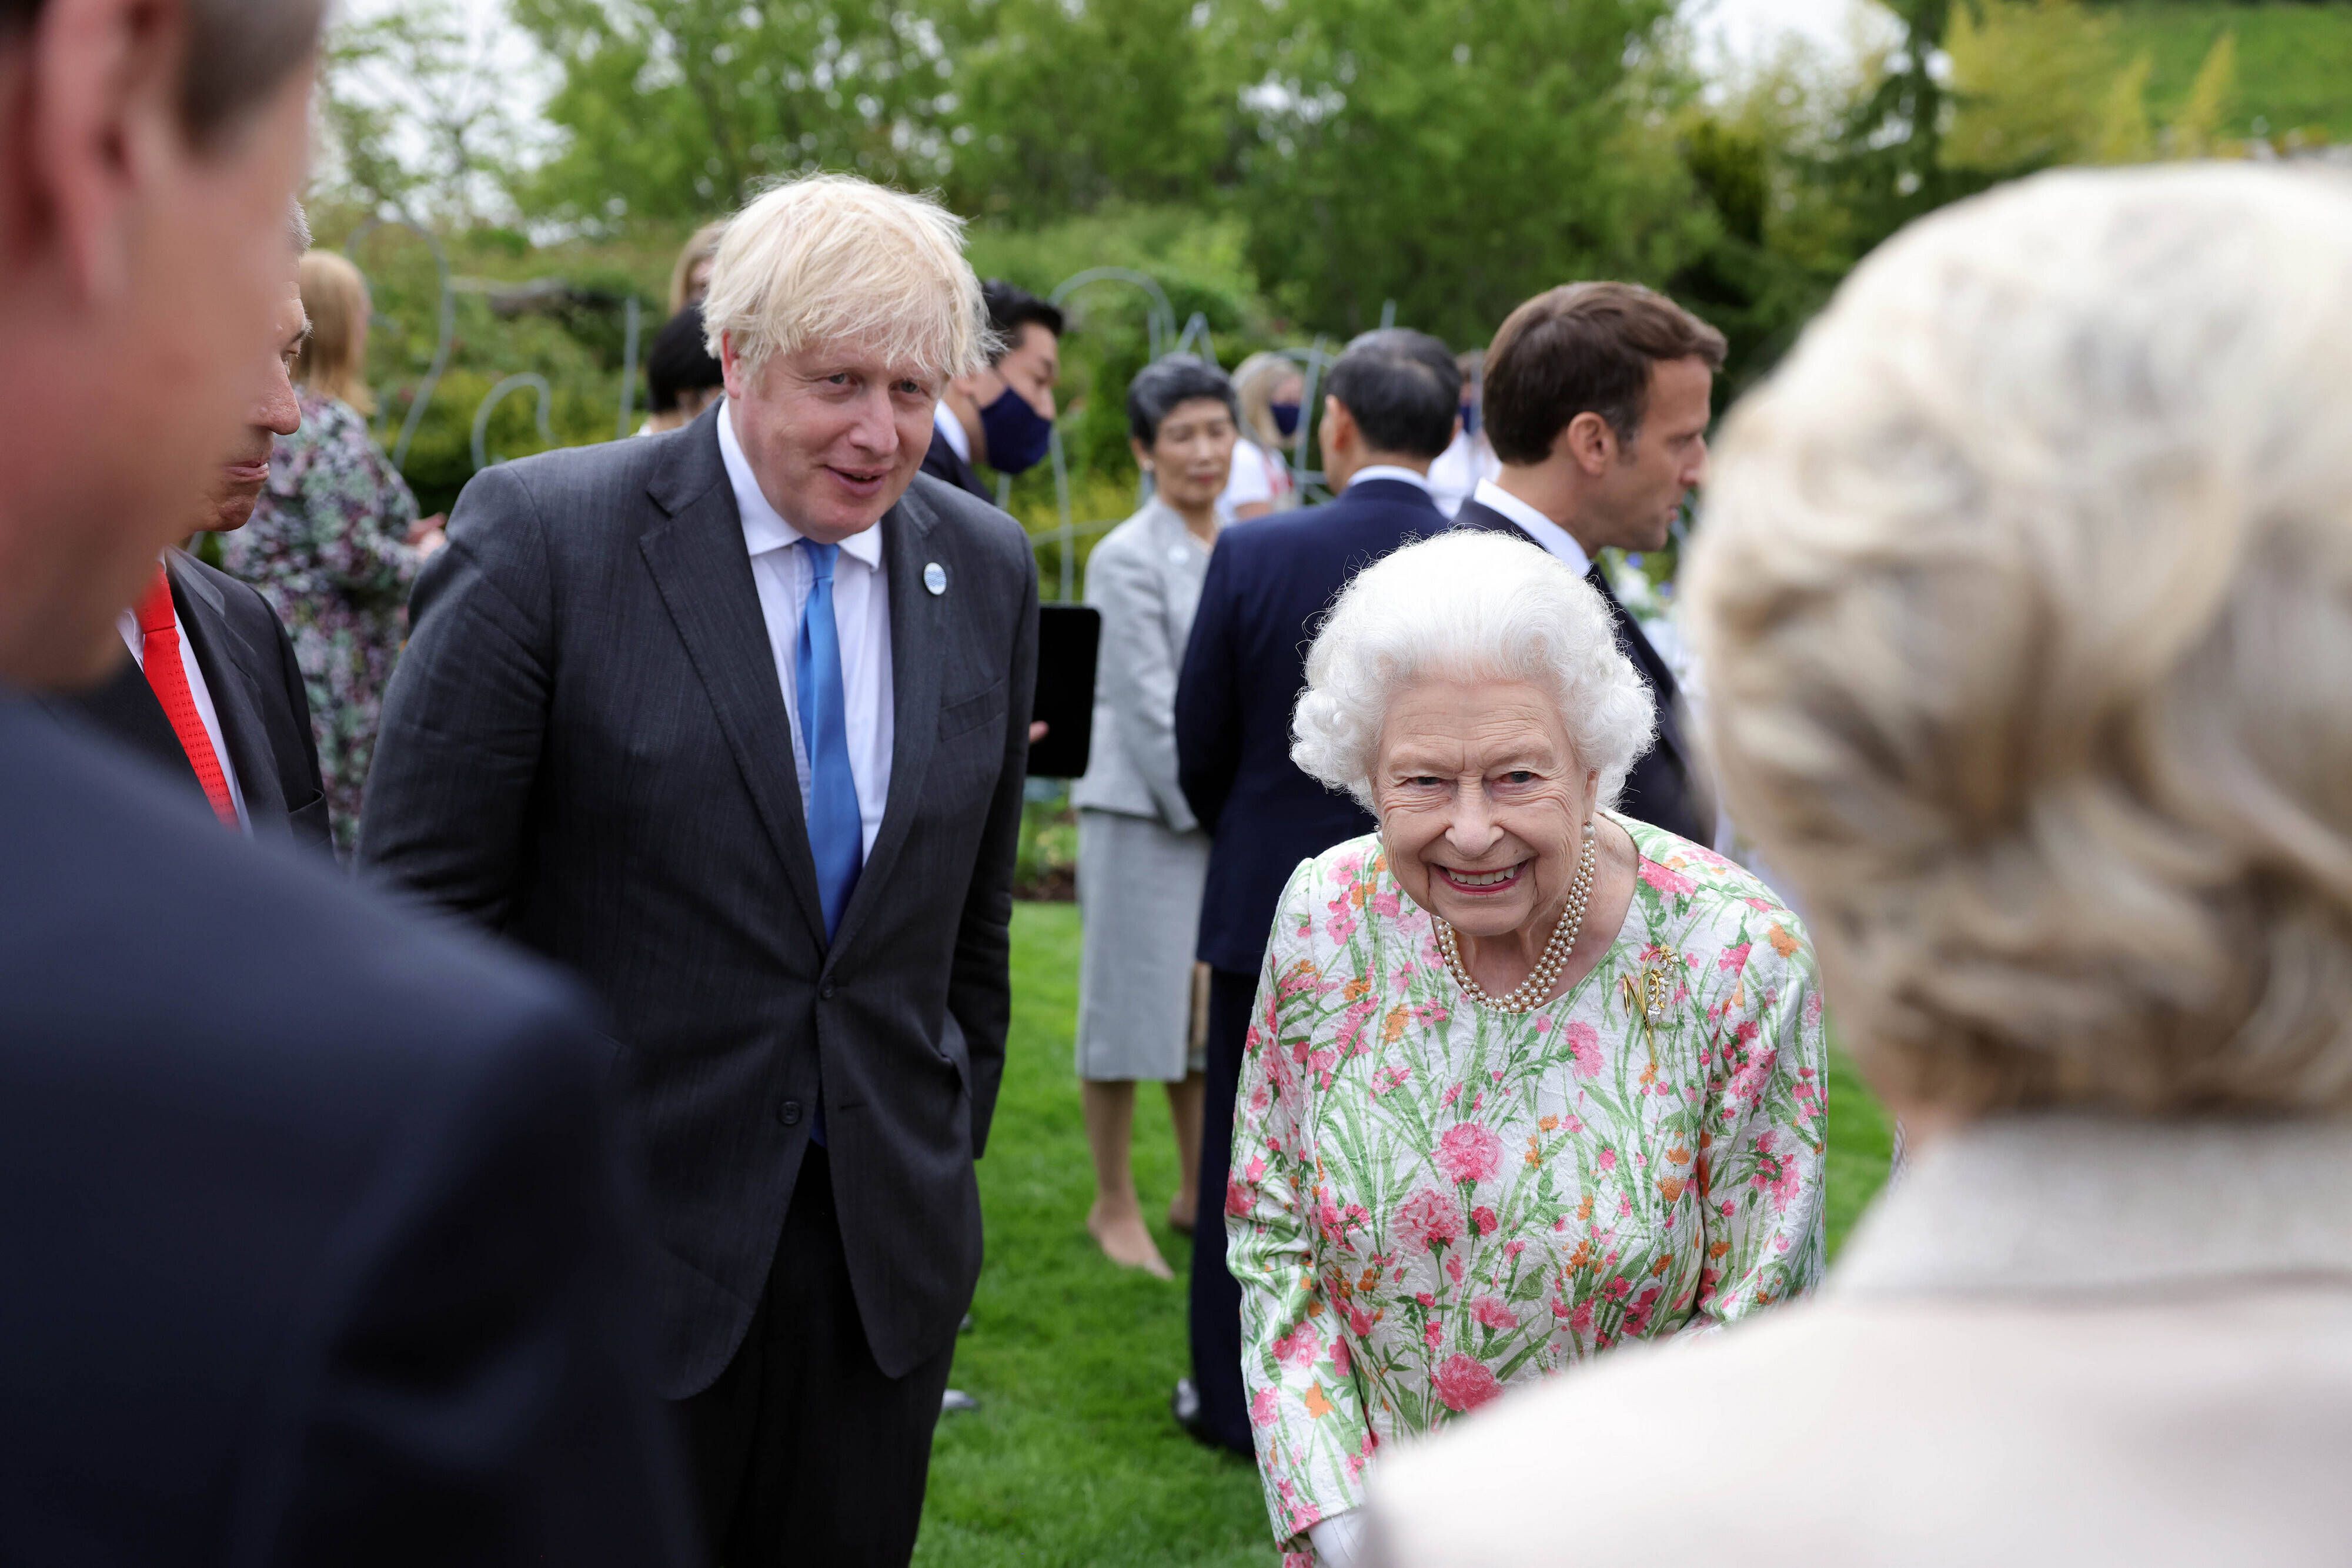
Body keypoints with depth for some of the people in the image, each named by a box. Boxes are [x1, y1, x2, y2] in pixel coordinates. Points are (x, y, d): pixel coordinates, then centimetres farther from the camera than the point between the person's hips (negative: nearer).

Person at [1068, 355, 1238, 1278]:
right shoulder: (1127, 559, -10)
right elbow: (1148, 704, -13)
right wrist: (1205, 809, -13)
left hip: (1227, 812, 7)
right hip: (1145, 813, -7)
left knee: (1211, 1004, 13)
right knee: (1133, 1003, 1)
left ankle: (1197, 1193, 24)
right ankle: (1114, 1205, 11)